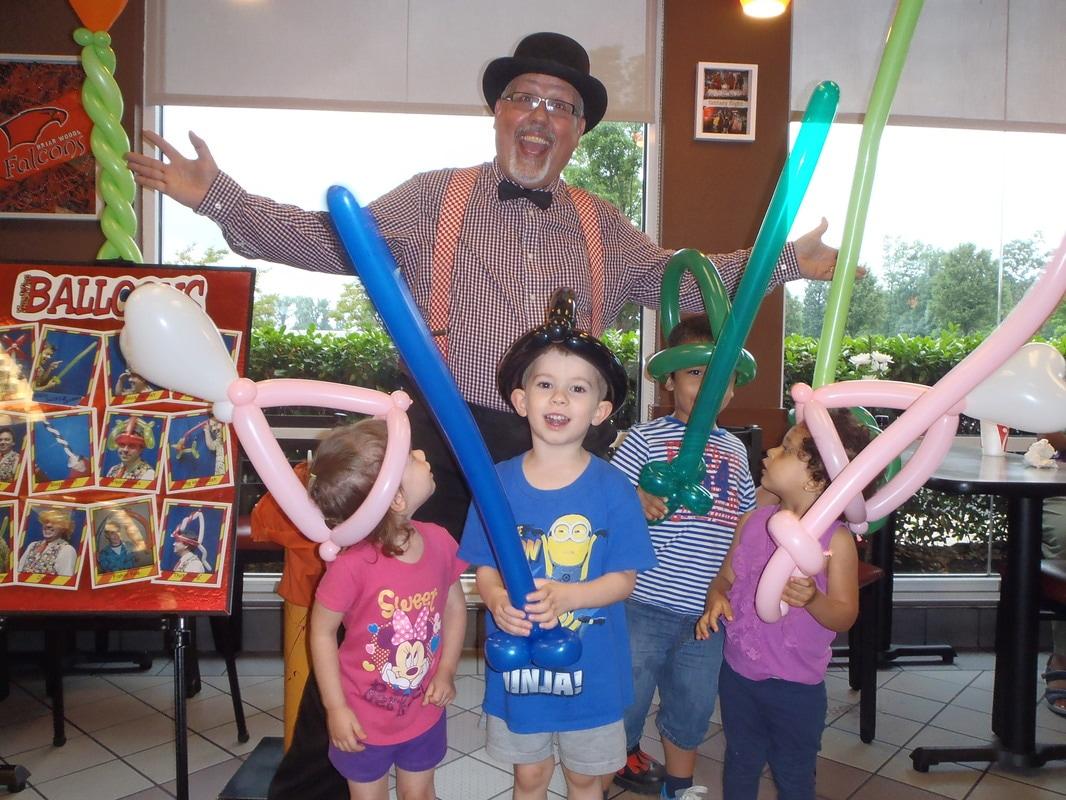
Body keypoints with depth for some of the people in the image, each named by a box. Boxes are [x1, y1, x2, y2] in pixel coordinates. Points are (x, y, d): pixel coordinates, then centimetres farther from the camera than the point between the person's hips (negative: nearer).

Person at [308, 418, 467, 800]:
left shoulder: (439, 542, -16)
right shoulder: (352, 564, -31)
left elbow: (455, 607, 0)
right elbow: (322, 632, -16)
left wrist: (446, 672, -5)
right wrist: (335, 708, -11)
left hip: (424, 710, 4)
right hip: (365, 719, -3)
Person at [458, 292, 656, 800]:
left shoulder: (612, 487, -13)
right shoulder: (499, 481, -8)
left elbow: (624, 578, -11)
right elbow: (484, 568, -2)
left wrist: (564, 596, -28)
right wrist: (497, 600, -24)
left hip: (592, 666, -1)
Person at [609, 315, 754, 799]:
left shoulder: (734, 450, 11)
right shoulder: (645, 439, -6)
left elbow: (746, 518, 20)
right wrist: (637, 504, -29)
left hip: (706, 614, 5)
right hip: (644, 608, -5)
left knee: (691, 712, 21)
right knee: (625, 702, 8)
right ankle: (624, 759, 36)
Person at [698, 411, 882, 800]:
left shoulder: (836, 539, -17)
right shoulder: (753, 521, -4)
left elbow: (844, 616, -15)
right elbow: (725, 578, 7)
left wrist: (812, 599, -35)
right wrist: (716, 600, -14)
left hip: (796, 685, -4)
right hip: (738, 674, 4)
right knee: (740, 766, 23)